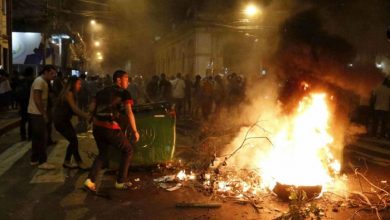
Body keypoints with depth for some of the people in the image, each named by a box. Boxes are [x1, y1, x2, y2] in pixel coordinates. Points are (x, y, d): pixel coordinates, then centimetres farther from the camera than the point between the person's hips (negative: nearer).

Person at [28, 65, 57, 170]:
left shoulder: (44, 82, 15)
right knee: (42, 137, -7)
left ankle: (34, 159, 23)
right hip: (36, 113, -10)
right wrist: (43, 114, -20)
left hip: (37, 113, 10)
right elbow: (36, 99, -23)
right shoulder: (39, 81, -16)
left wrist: (45, 112, 15)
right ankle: (42, 162, -1)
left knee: (37, 137, 14)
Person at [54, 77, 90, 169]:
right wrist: (88, 116, -29)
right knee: (74, 141, -7)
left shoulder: (70, 93, 11)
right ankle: (79, 162, 2)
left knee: (73, 141, 8)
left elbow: (72, 110, 8)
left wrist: (85, 115, 0)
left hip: (64, 120, 9)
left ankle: (67, 162, 17)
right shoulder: (69, 93, -17)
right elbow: (75, 109, -25)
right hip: (60, 121, -9)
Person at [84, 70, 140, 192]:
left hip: (97, 126, 7)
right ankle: (121, 181, 16)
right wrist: (135, 131, -2)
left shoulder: (103, 91, 20)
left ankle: (90, 180, 9)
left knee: (102, 153, 25)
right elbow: (129, 113, -8)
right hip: (110, 128, -6)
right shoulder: (124, 93, 1)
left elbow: (92, 107, 17)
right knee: (128, 150, 14)